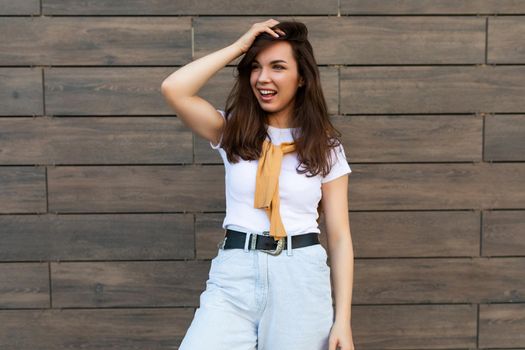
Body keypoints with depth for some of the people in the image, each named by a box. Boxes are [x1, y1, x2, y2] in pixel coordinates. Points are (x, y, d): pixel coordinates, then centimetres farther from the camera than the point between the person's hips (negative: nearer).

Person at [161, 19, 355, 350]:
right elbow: (174, 89, -10)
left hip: (301, 277, 0)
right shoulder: (233, 131, 6)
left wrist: (343, 321, -3)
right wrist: (240, 45, -3)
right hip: (234, 275, 0)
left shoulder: (325, 147, 4)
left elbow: (339, 237, 3)